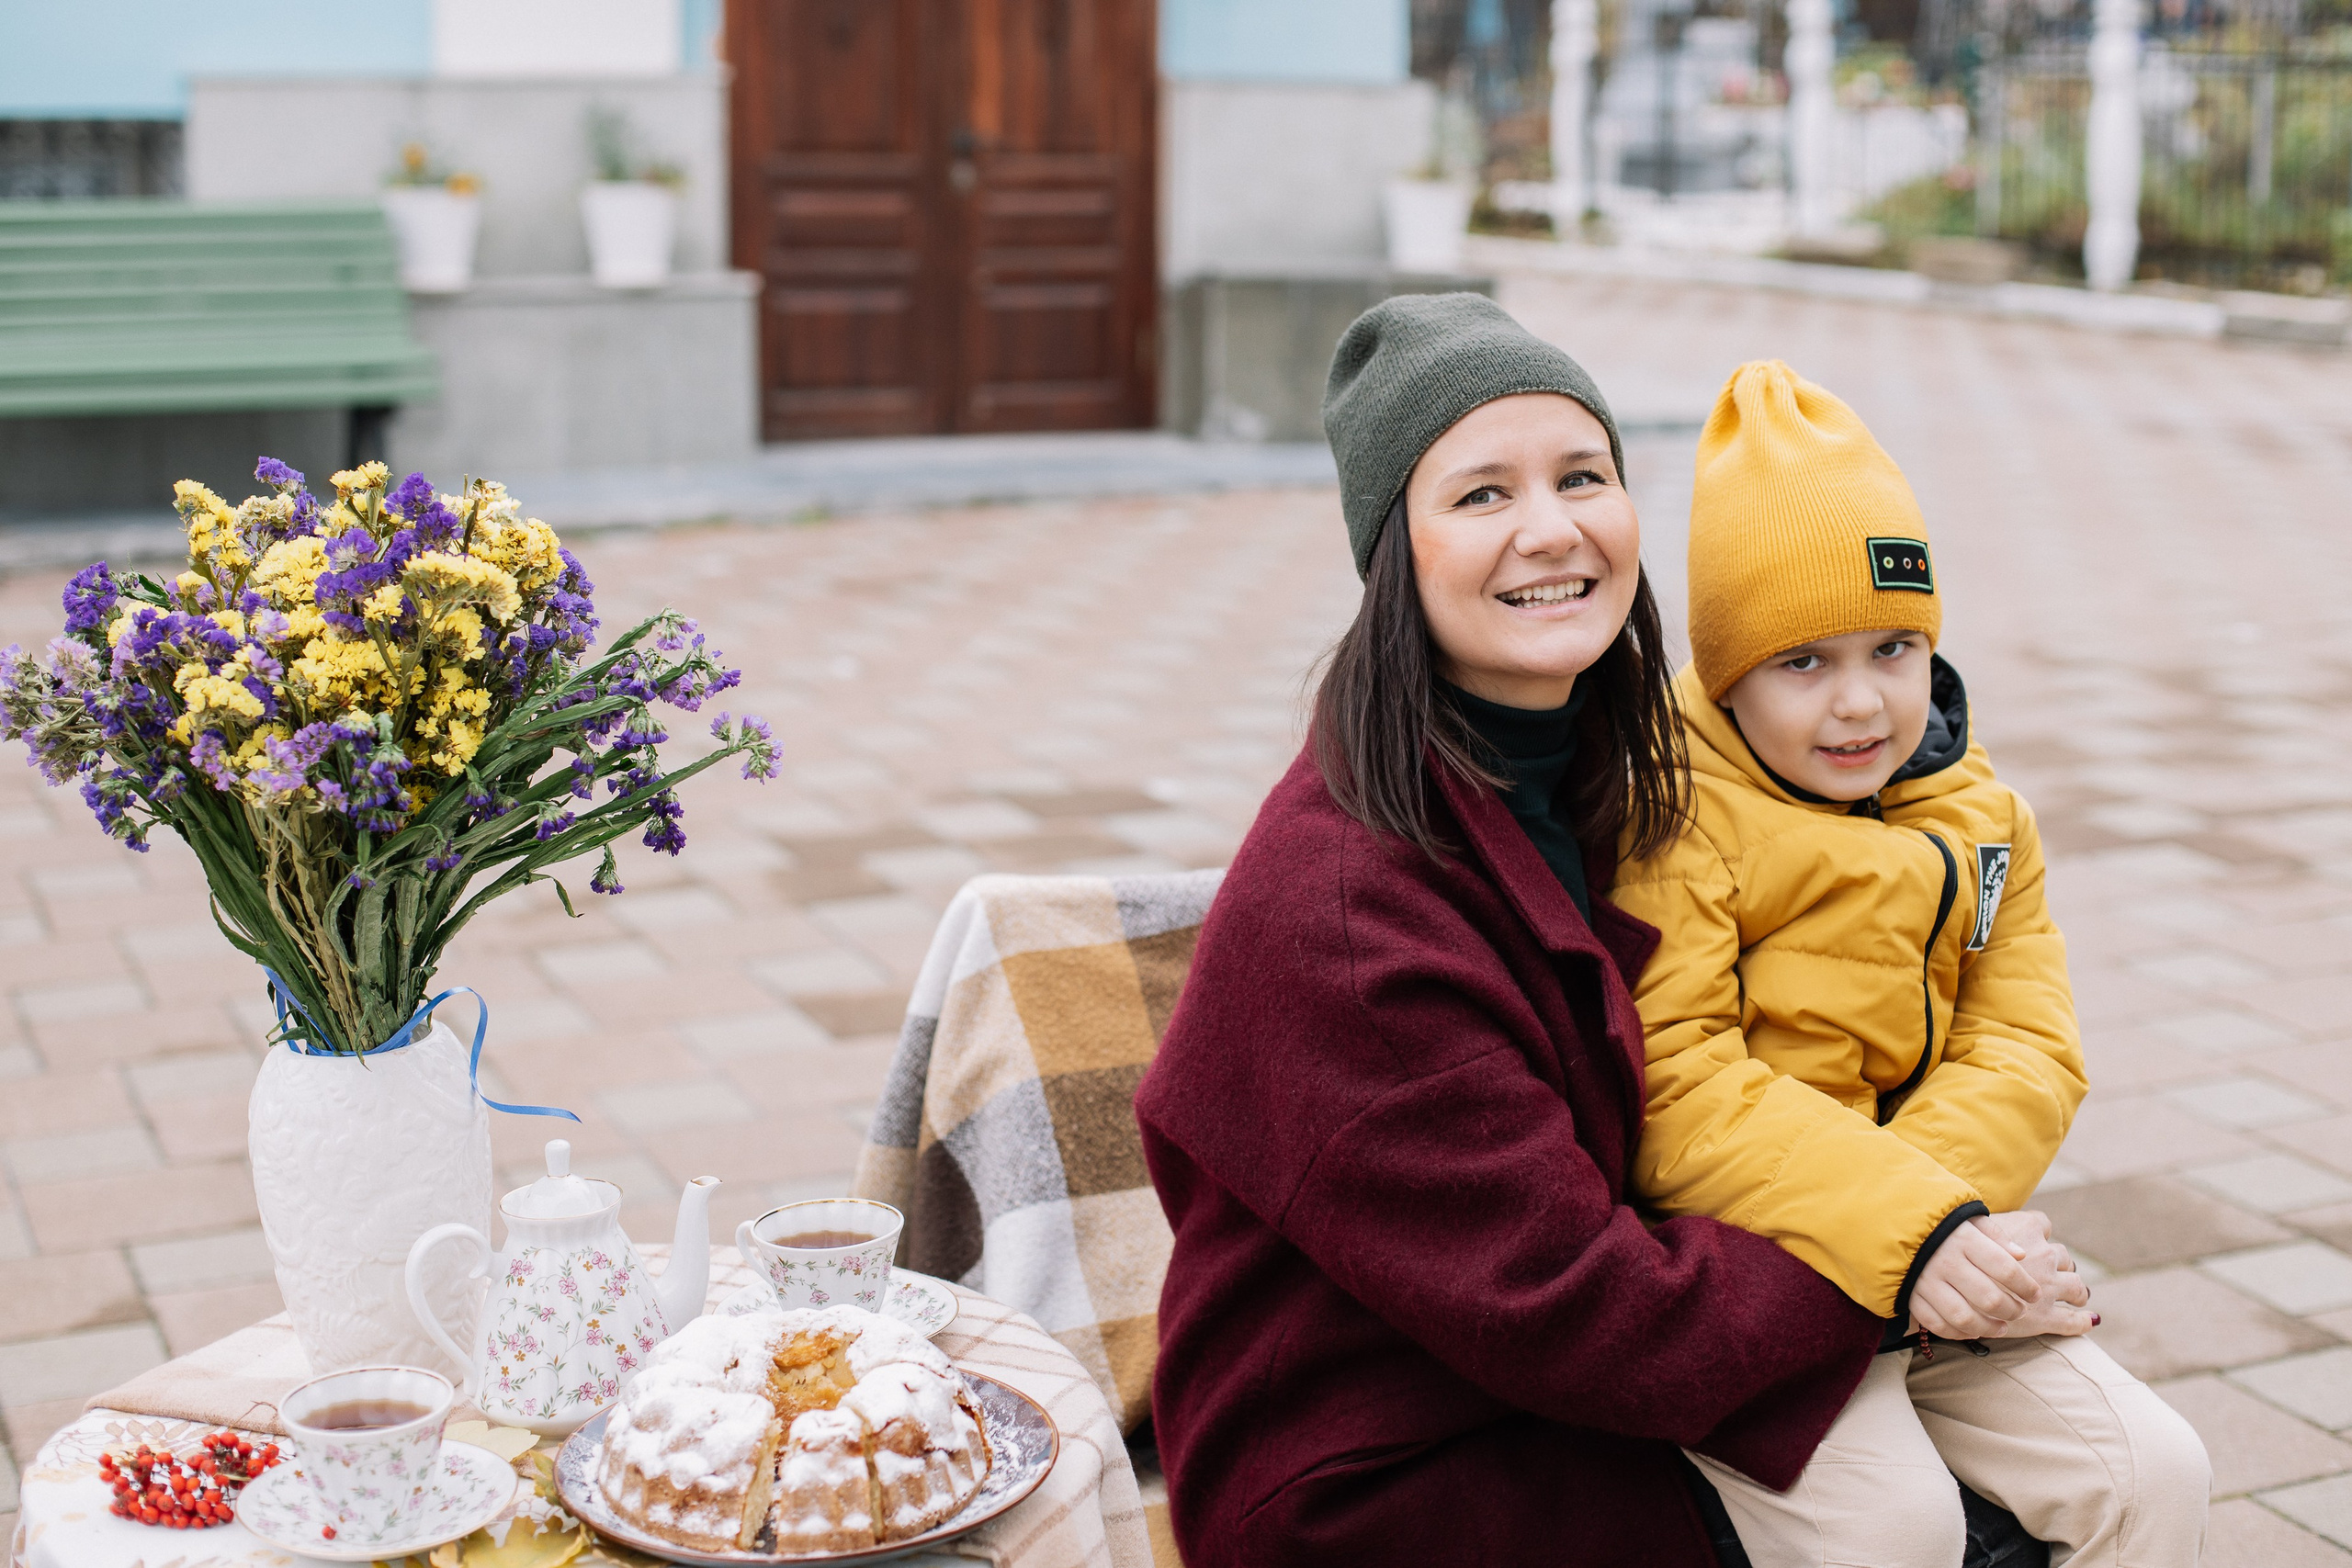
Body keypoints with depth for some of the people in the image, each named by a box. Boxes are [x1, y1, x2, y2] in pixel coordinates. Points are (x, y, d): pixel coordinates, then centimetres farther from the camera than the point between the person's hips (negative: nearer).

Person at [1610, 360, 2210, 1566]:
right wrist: (1902, 1231, -29)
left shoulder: (1979, 819, 10)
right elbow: (1673, 1086, -21)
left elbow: (2028, 1050, 2)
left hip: (1934, 1283, 7)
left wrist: (1933, 1208, -19)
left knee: (2155, 1469, -2)